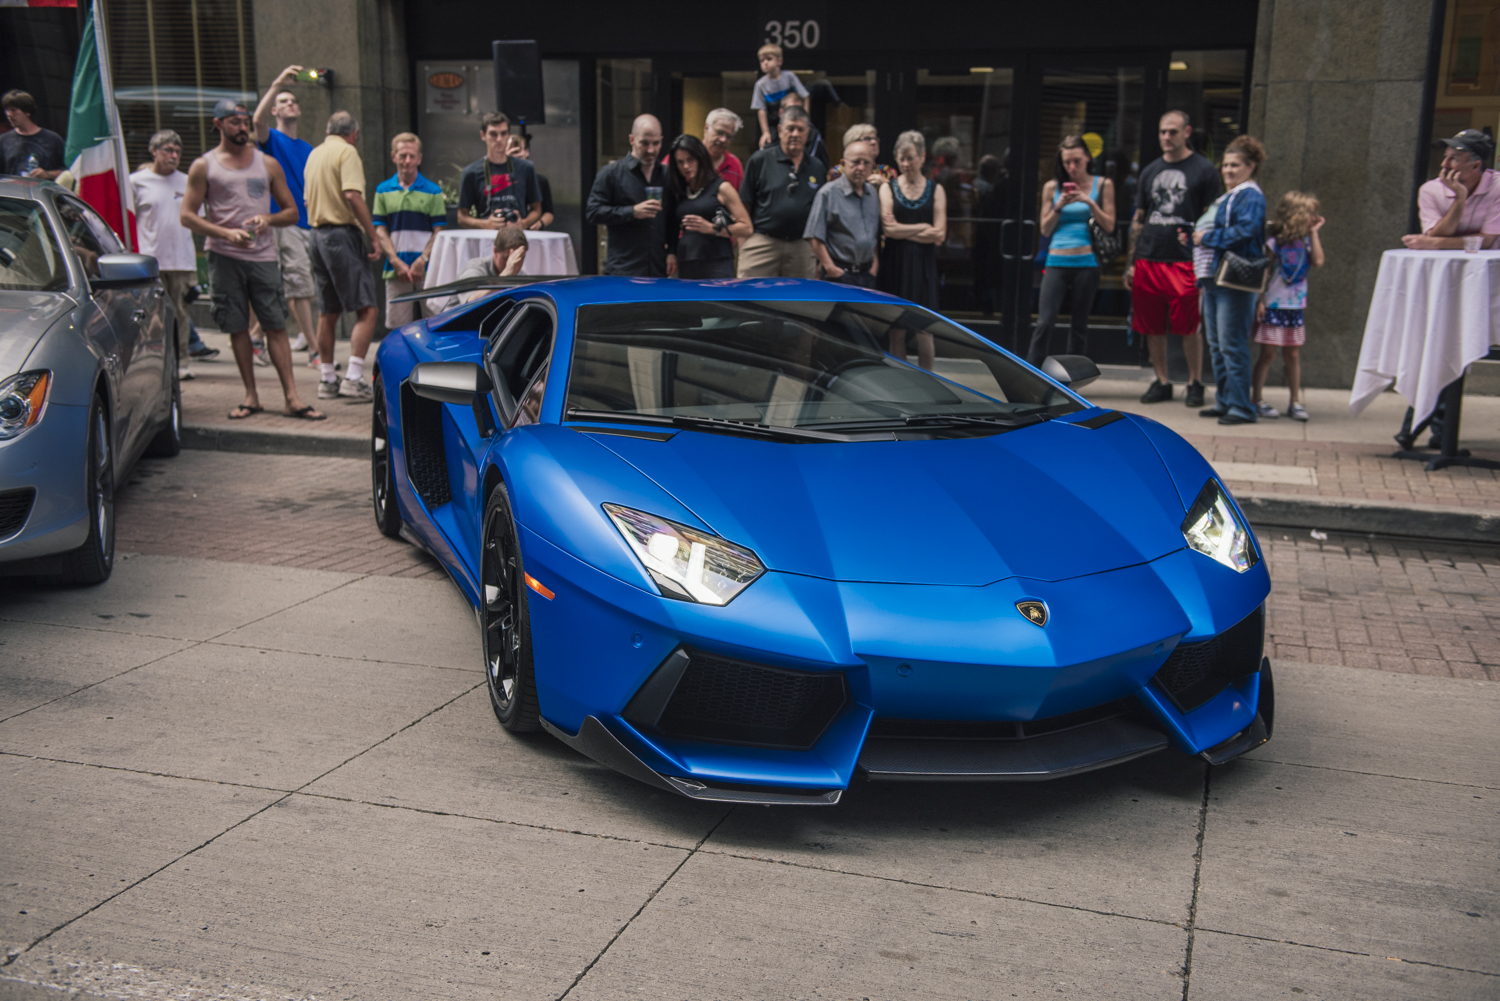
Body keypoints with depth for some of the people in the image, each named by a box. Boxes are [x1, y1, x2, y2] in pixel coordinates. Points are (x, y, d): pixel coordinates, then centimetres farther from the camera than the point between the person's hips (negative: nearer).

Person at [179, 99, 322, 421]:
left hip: (262, 254, 1)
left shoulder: (267, 164, 12)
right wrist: (224, 233, -13)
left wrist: (268, 219, -9)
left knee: (276, 326, -5)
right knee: (237, 328, 3)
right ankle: (251, 397, 11)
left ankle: (292, 397, -7)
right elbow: (187, 215, 2)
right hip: (223, 256, -1)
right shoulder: (203, 166, 7)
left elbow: (291, 212, 13)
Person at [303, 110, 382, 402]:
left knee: (328, 312, 13)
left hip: (317, 233, 9)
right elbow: (352, 195, -19)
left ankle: (327, 379, 16)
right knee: (367, 309, -10)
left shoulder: (314, 154, 18)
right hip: (342, 232, -9)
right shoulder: (347, 152, -7)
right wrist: (373, 235, -18)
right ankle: (354, 378, -18)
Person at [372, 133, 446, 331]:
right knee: (396, 325, 1)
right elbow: (380, 230, 6)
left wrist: (423, 260, -11)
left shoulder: (433, 192, 6)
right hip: (395, 269, 1)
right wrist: (397, 262, -6)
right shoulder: (383, 190, 11)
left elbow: (439, 231, 2)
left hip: (427, 269, -1)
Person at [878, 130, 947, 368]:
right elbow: (888, 228, -8)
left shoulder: (936, 190, 7)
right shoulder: (888, 188, 6)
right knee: (897, 331, 2)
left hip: (923, 265, 0)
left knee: (924, 328, -2)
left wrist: (904, 231, -6)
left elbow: (939, 234, -2)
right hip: (894, 263, 0)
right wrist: (923, 227, -4)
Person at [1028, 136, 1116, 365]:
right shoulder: (1052, 187, 9)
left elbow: (1109, 226, 1)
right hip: (1056, 262, 0)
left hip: (1086, 262, 0)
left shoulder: (1103, 185, 6)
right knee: (1045, 322, -9)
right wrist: (1059, 206, -8)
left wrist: (1089, 202, -11)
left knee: (1079, 324, 5)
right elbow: (1045, 230, 8)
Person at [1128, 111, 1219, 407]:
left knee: (1189, 327, -4)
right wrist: (1130, 262, 11)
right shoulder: (1150, 171, 16)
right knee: (1153, 327, 6)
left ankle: (1195, 383, 9)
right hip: (1148, 260, 4)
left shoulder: (1203, 169, 3)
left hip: (1186, 262, -4)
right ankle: (1162, 382, 18)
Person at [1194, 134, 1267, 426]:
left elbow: (1245, 231, -22)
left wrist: (1207, 238, -15)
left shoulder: (1251, 197, -9)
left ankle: (1241, 407, -3)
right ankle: (1223, 401, 21)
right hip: (1216, 277, 10)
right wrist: (1193, 237, 8)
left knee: (1232, 344, -9)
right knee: (1215, 342, 13)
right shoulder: (1228, 197, 19)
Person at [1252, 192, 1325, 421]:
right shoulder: (1275, 242, -7)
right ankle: (1256, 400, 7)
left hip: (1295, 306, 5)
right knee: (1268, 354, -1)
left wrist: (1314, 232, -5)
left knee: (1293, 355, 9)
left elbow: (1318, 262, -9)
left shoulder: (1305, 241, 8)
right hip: (1273, 306, -5)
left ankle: (1295, 402, 14)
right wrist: (1260, 302, -14)